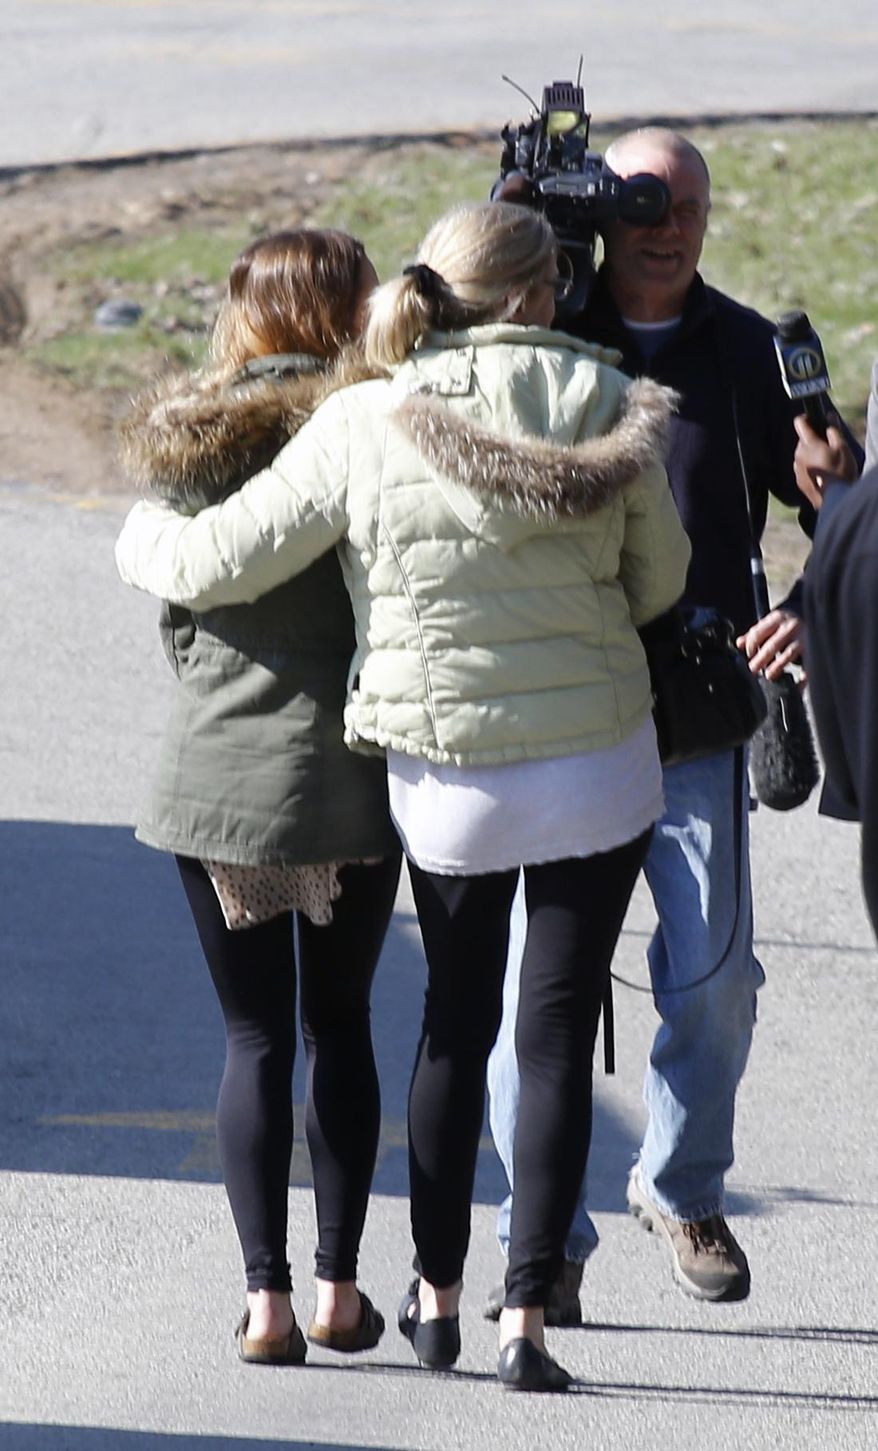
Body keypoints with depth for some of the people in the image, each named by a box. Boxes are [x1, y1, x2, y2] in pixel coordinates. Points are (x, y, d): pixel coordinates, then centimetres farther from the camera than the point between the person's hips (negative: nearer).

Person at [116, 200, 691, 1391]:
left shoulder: (362, 430, -11)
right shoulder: (606, 406, -8)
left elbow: (218, 564, -6)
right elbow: (659, 581, 5)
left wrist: (142, 536, 16)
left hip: (446, 781, 1)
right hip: (600, 767, -1)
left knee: (455, 1023, 19)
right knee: (558, 1035, 5)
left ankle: (438, 1296, 24)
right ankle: (526, 1318, 1)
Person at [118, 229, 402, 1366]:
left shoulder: (180, 441, -1)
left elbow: (170, 615, 6)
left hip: (215, 772, 1)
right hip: (349, 771, -1)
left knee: (253, 1037, 8)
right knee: (339, 1026, 13)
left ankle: (265, 1296, 1)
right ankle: (339, 1289, 13)